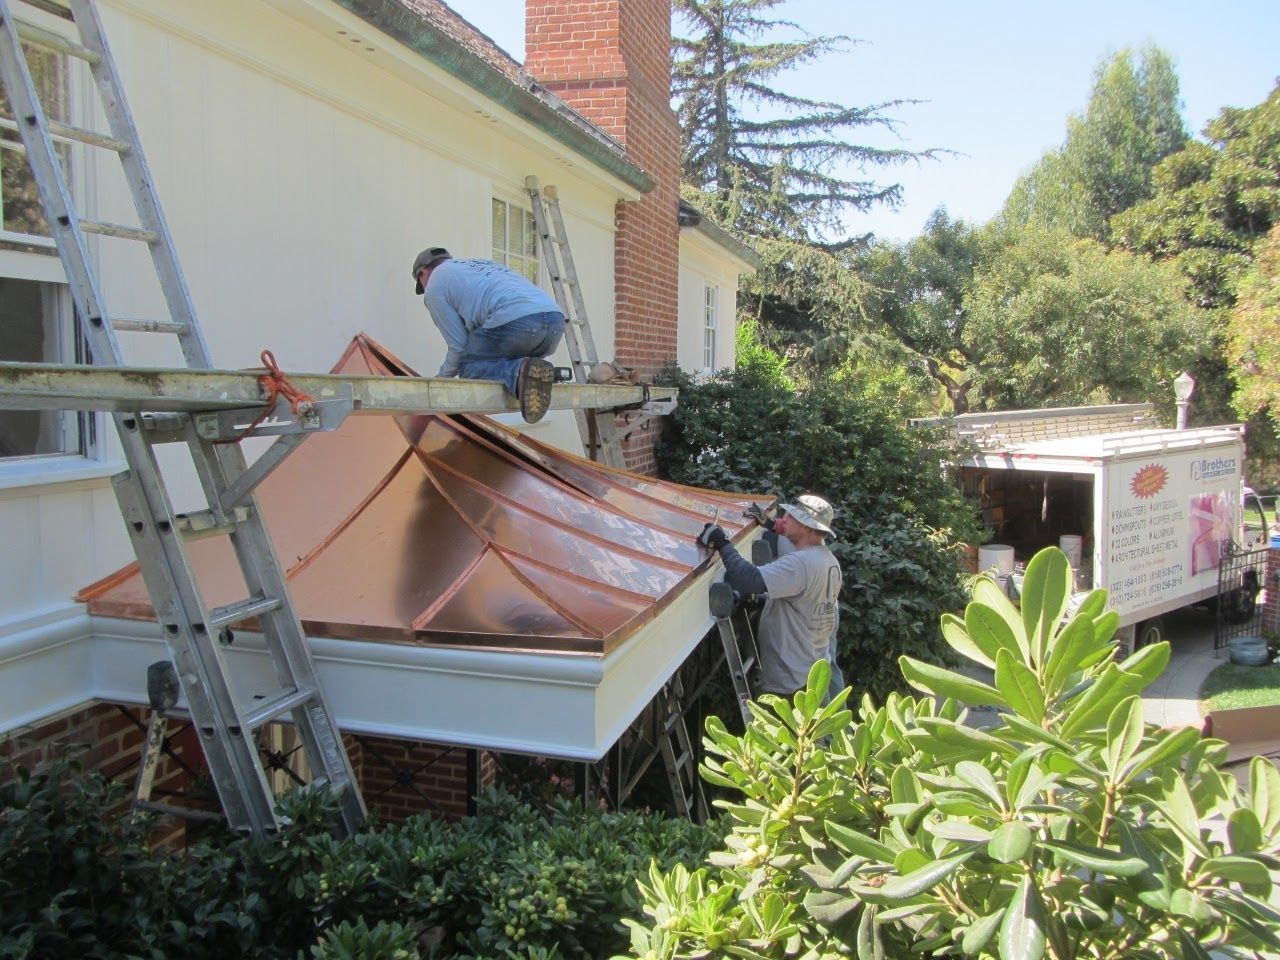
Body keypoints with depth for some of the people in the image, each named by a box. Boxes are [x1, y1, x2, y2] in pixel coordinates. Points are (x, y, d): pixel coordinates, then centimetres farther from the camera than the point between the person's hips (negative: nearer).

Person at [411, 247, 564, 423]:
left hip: (514, 322, -7)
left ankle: (518, 373, -17)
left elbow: (459, 345, 10)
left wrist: (441, 377, 28)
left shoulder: (434, 288, 16)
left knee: (468, 366, 9)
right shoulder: (481, 264, 39)